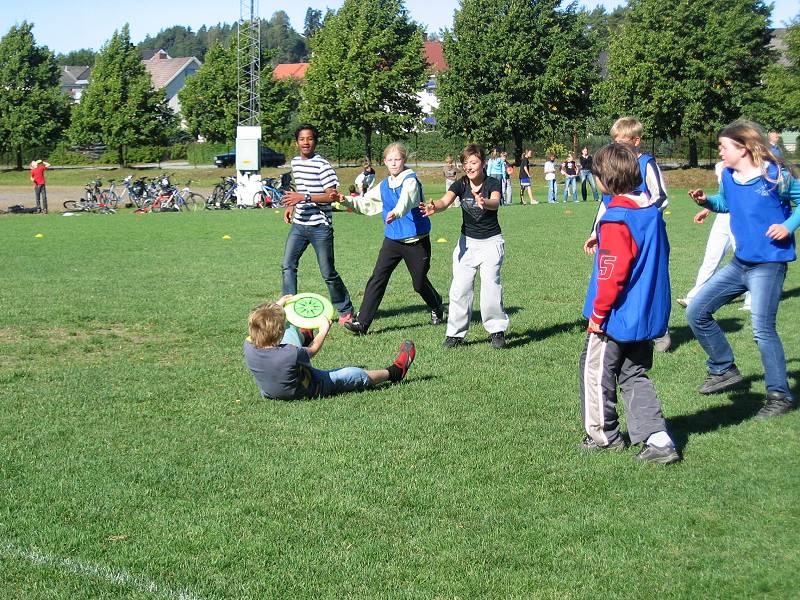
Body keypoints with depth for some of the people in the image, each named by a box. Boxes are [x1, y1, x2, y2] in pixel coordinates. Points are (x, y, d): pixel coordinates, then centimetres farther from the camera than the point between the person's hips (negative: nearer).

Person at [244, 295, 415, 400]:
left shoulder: (249, 348, -26)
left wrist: (277, 305, 10)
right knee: (354, 374, 8)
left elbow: (256, 324, -1)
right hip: (309, 390, -6)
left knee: (291, 329, 12)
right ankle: (393, 372, 31)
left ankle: (304, 335, 47)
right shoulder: (292, 354, -39)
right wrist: (323, 330, 4)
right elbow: (313, 350, -15)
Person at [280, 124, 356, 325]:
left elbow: (332, 196, -17)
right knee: (287, 266, -3)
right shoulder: (295, 162, 11)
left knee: (328, 272, 1)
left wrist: (304, 198, -24)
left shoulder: (322, 165, -13)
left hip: (320, 227, -7)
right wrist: (292, 205, 13)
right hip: (299, 224, 7)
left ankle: (345, 310, 17)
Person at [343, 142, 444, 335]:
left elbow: (406, 200, -36)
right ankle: (361, 322, -9)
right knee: (377, 279, -7)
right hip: (392, 239, 5)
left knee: (419, 283, 8)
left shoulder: (410, 181, -14)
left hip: (416, 240, -5)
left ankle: (437, 308, 40)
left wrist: (396, 213, -56)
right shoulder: (384, 185, 8)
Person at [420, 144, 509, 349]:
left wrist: (484, 202, -58)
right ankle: (456, 333, 7)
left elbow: (495, 202, -34)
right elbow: (445, 201, -23)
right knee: (459, 288, -4)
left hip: (491, 242, -3)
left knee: (491, 285, -14)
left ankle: (497, 330, 2)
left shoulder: (493, 183, -11)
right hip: (467, 241, 3)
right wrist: (434, 207, -47)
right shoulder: (461, 184, -4)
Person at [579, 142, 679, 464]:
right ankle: (658, 439, 7)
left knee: (596, 370, 11)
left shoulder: (616, 219, -21)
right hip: (649, 314, 8)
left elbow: (612, 273, -23)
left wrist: (598, 313, -13)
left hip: (617, 317, -8)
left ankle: (604, 435, 23)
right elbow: (659, 259, 14)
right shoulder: (652, 211, 4)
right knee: (635, 375, 16)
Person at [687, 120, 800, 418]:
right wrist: (706, 200, 2)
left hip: (769, 263, -7)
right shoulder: (728, 176, 3)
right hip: (740, 261, 7)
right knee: (696, 312, 5)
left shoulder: (775, 175, -14)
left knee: (763, 329, -8)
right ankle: (724, 370, 21)